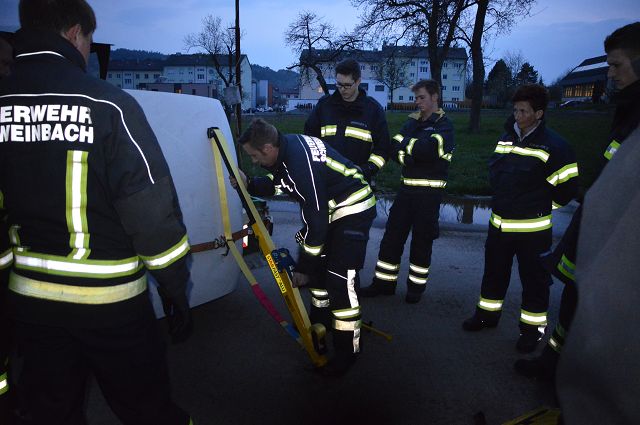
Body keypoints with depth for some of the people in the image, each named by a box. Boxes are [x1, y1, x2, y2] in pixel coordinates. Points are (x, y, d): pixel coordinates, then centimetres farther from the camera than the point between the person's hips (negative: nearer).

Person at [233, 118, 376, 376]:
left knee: (340, 281, -11)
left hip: (353, 210, -10)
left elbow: (315, 220, -28)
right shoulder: (285, 149, -2)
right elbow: (274, 184, 17)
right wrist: (249, 185, -2)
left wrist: (304, 267, -20)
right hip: (330, 209, 10)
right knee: (318, 266, 18)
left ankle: (347, 351, 4)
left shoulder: (300, 163, -31)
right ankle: (321, 320, 38)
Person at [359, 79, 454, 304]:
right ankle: (384, 281, 16)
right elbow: (395, 149, 3)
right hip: (407, 187, 5)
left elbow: (425, 149, -23)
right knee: (392, 235, 5)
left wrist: (405, 144, -8)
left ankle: (416, 286, 19)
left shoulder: (444, 126, -5)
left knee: (422, 239, 4)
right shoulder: (413, 121, 14)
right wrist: (412, 156, -15)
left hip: (429, 191, -5)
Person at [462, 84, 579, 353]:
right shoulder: (506, 138, 6)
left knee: (534, 280, 8)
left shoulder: (553, 146, -13)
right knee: (494, 272, 18)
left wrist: (541, 205, 0)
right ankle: (488, 314, 37)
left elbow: (567, 187, -10)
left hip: (533, 229, -6)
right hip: (499, 223, 6)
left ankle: (532, 328, 25)